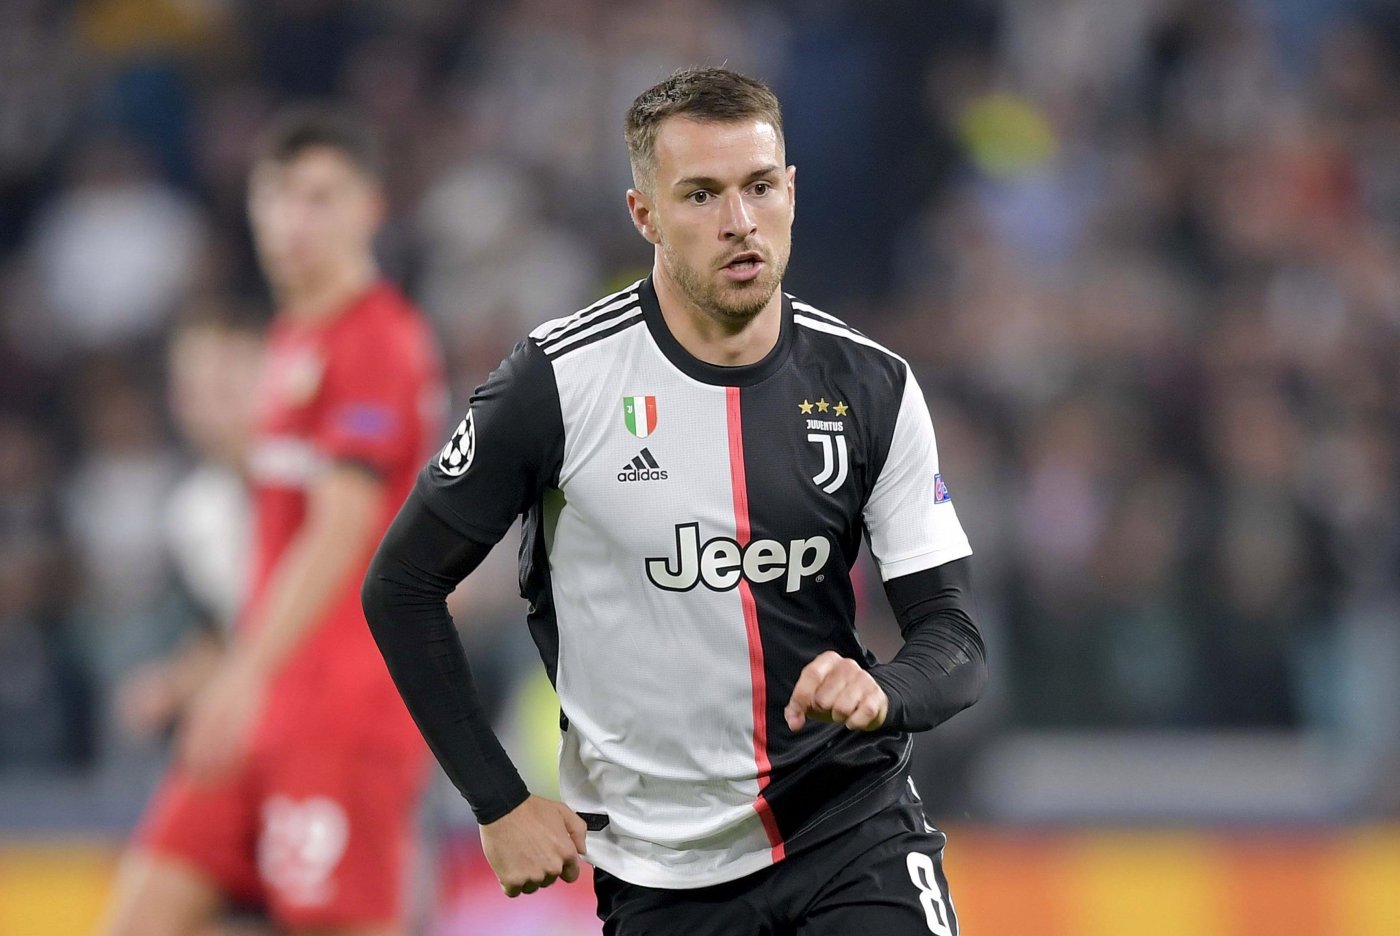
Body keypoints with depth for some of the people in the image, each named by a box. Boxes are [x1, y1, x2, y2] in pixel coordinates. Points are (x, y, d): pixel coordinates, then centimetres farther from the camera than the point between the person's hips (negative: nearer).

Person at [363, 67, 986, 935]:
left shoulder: (871, 386, -2)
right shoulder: (560, 382, -10)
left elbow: (954, 638, -1)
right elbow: (402, 586, -2)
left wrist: (882, 692, -24)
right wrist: (500, 804, -4)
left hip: (854, 830, 1)